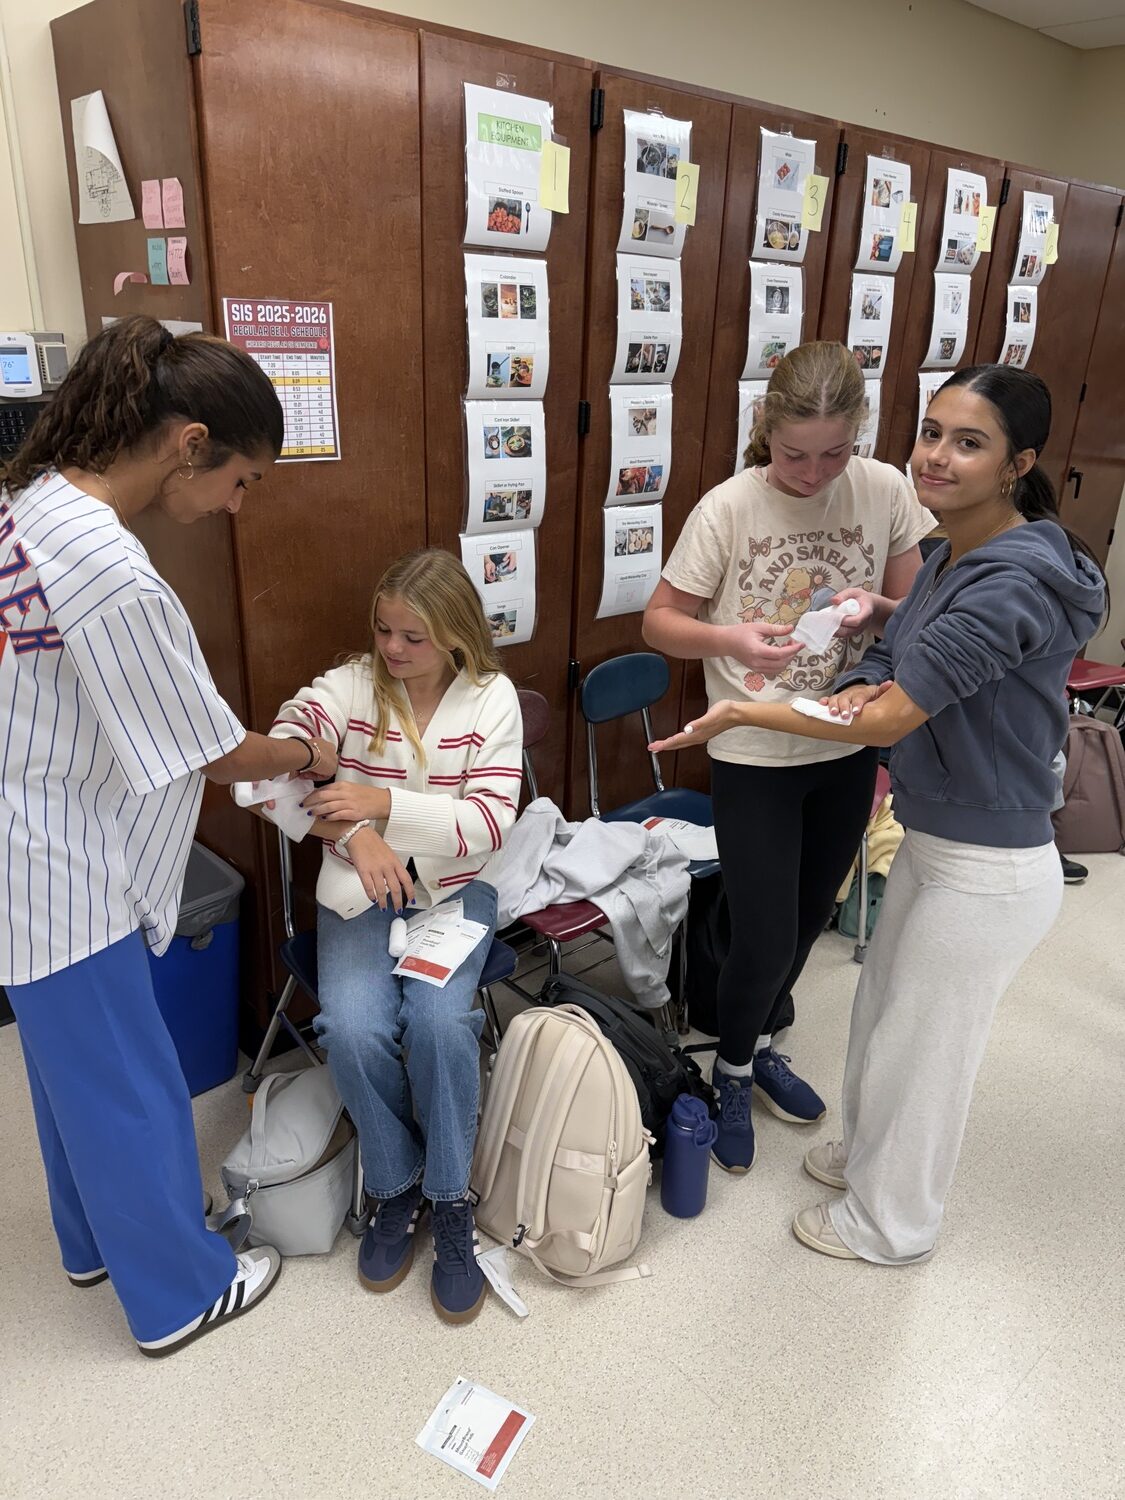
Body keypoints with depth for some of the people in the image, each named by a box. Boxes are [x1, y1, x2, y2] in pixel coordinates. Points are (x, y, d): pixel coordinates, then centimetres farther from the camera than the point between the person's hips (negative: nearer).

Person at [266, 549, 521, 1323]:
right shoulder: (349, 684, -3)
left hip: (454, 888, -1)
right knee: (354, 1028, -23)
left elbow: (492, 823, -11)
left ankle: (450, 1201, -1)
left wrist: (384, 803, -22)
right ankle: (396, 1185, 6)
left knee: (439, 1020, -26)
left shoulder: (492, 698, -4)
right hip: (360, 890, 1)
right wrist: (353, 835, -27)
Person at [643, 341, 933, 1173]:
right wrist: (728, 639, -28)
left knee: (809, 921, 20)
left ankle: (761, 1044, 48)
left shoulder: (887, 491, -6)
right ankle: (733, 1071, 32)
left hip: (849, 749, 4)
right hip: (755, 758, -4)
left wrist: (877, 607, -20)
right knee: (765, 942, 0)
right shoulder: (729, 507, -14)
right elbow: (660, 621, -8)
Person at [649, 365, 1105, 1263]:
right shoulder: (955, 558, 3)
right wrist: (859, 688, -21)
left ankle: (891, 1225, 38)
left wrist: (740, 711, -18)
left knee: (922, 1048, 12)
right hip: (932, 843, 9)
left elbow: (888, 722, -27)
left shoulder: (1014, 583, -27)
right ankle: (871, 1153, 52)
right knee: (884, 1012, 25)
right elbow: (888, 673, 4)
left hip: (986, 874, -9)